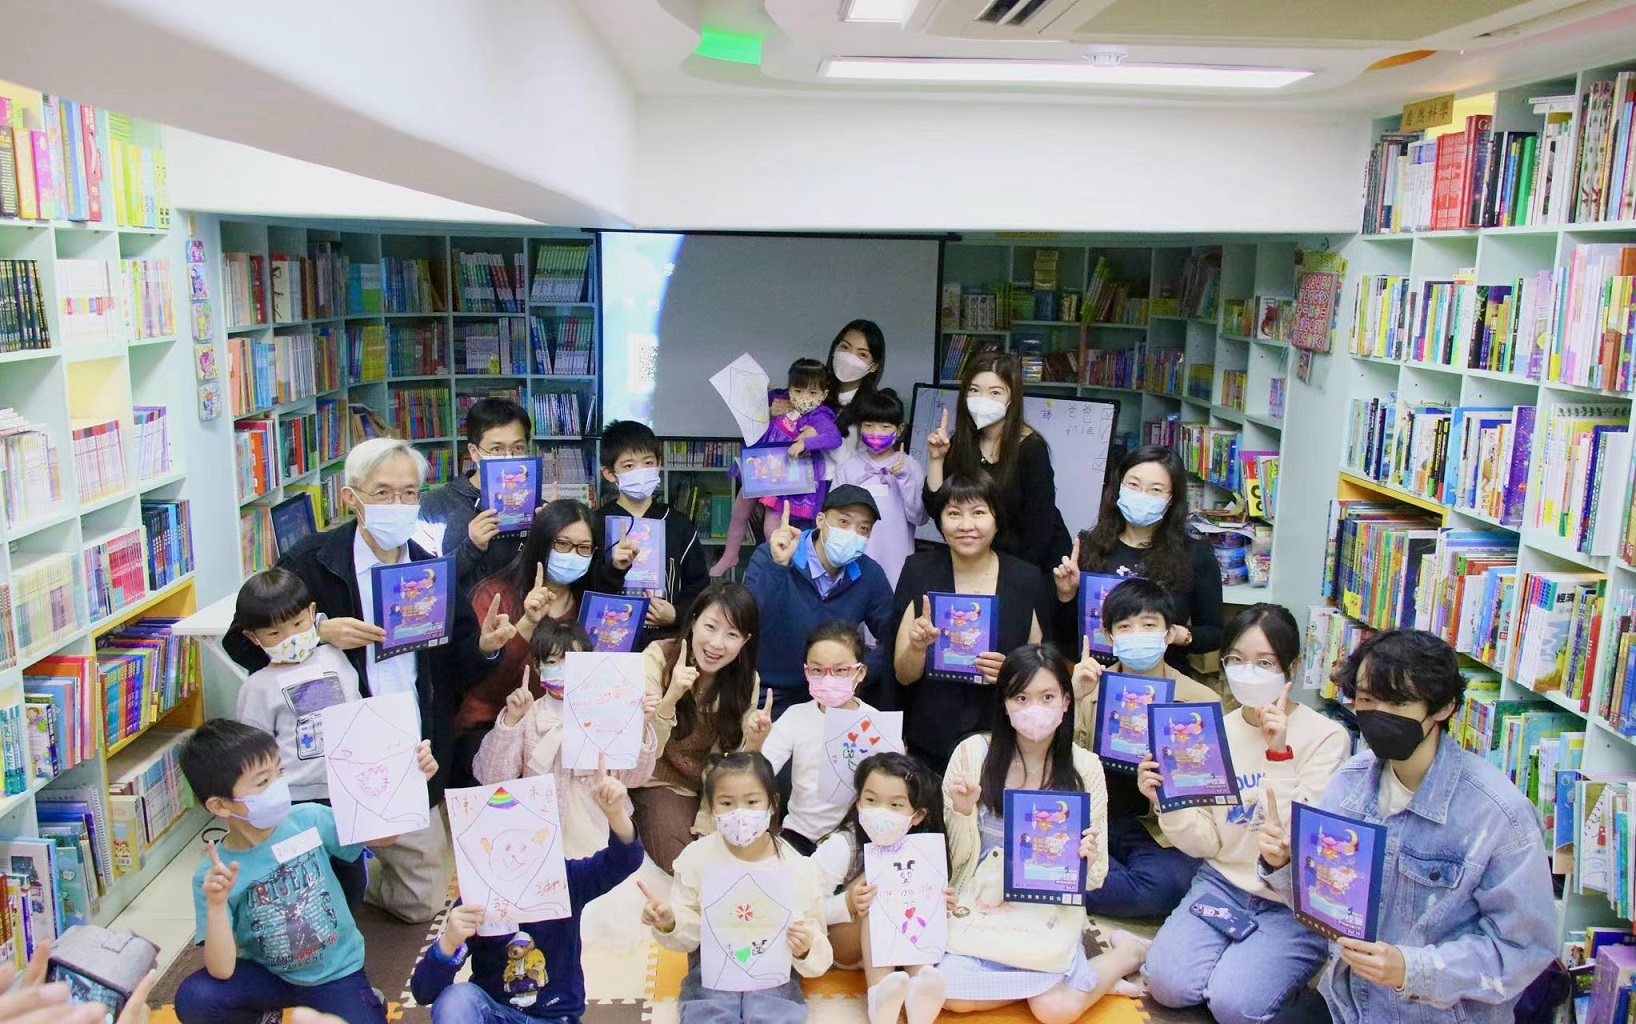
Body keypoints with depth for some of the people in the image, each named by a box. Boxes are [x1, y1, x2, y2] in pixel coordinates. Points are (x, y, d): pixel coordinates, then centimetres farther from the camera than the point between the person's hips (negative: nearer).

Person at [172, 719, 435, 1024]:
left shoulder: (310, 820, -14)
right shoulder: (212, 874, -16)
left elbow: (381, 836, -2)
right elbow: (222, 972, -19)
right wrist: (217, 905, -34)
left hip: (336, 973, -1)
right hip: (269, 975, 1)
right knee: (193, 1000, -24)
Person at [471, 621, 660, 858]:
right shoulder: (527, 716, 1)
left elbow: (632, 777, -3)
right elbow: (491, 777, -8)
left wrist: (641, 726, -18)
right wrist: (511, 720, -18)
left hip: (599, 839, 1)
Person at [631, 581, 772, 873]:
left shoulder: (746, 681, -6)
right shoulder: (658, 657, -16)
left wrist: (753, 742, -30)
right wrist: (671, 697, -40)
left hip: (716, 789, 3)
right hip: (661, 784, -3)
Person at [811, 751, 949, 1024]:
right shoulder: (841, 846, -23)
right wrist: (847, 904, -39)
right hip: (840, 944, -4)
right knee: (879, 890, -31)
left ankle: (917, 989, -38)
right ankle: (880, 995, -44)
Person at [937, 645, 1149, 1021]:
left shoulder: (1085, 767, -4)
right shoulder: (973, 753, -7)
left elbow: (1093, 877, 0)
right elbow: (957, 857, -2)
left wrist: (1088, 859, -23)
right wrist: (962, 812, -21)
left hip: (1050, 912, -1)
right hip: (981, 908, 1)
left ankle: (1127, 952, 10)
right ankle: (1075, 973, 4)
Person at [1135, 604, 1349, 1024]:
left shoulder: (1326, 736, -12)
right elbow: (1207, 843, 1)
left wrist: (1279, 755, -28)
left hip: (1296, 900, -3)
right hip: (1224, 882, 4)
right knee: (1166, 983, -15)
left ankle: (1273, 961, 9)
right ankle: (1237, 945, 11)